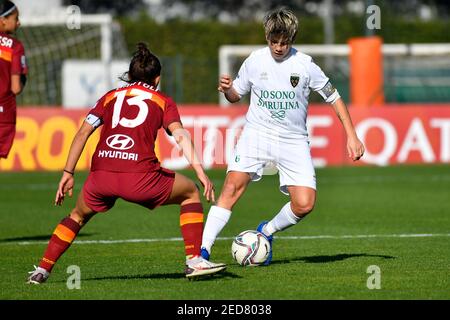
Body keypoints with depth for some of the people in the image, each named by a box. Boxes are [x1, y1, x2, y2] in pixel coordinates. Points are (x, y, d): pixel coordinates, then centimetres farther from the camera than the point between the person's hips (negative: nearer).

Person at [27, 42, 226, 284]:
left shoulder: (110, 97, 23)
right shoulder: (163, 102, 17)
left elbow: (83, 133, 15)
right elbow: (180, 136, 1)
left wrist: (68, 173, 15)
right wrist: (200, 172, -5)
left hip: (101, 175, 3)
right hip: (140, 177, -3)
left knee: (79, 216, 31)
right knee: (191, 193, 21)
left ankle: (42, 270, 21)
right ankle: (194, 261, 11)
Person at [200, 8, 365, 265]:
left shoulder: (304, 65, -6)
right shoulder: (255, 61, 0)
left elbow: (334, 98, 2)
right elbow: (236, 95, 15)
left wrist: (352, 136, -2)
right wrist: (226, 89, -9)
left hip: (294, 141, 0)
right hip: (257, 134, 0)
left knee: (304, 205, -14)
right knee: (233, 187, -21)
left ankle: (267, 232, 15)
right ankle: (203, 249, -20)